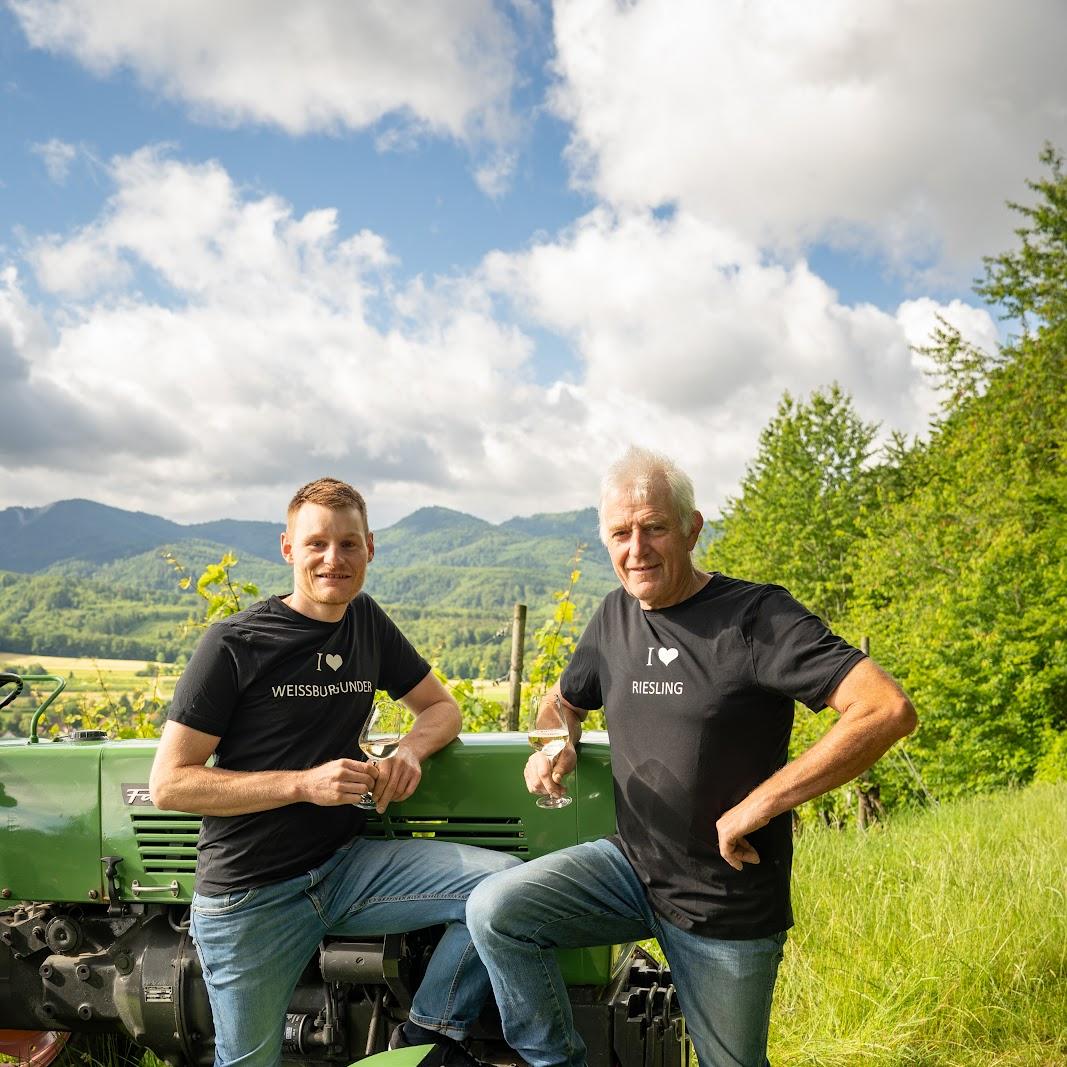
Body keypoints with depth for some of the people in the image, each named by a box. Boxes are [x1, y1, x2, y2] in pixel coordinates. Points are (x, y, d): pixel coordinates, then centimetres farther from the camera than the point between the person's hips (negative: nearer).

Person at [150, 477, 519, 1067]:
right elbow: (169, 784, -13)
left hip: (346, 864, 4)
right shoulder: (235, 643, -12)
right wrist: (303, 783, -22)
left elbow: (441, 706, 14)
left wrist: (410, 749, -10)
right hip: (250, 895, -4)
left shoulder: (366, 621, 3)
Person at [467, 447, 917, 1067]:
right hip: (631, 867, 5)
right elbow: (565, 700, 20)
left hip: (728, 910, -4)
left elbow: (890, 711, -29)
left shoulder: (756, 617, -18)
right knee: (493, 911, -15)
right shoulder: (615, 616, 2)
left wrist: (757, 806, -27)